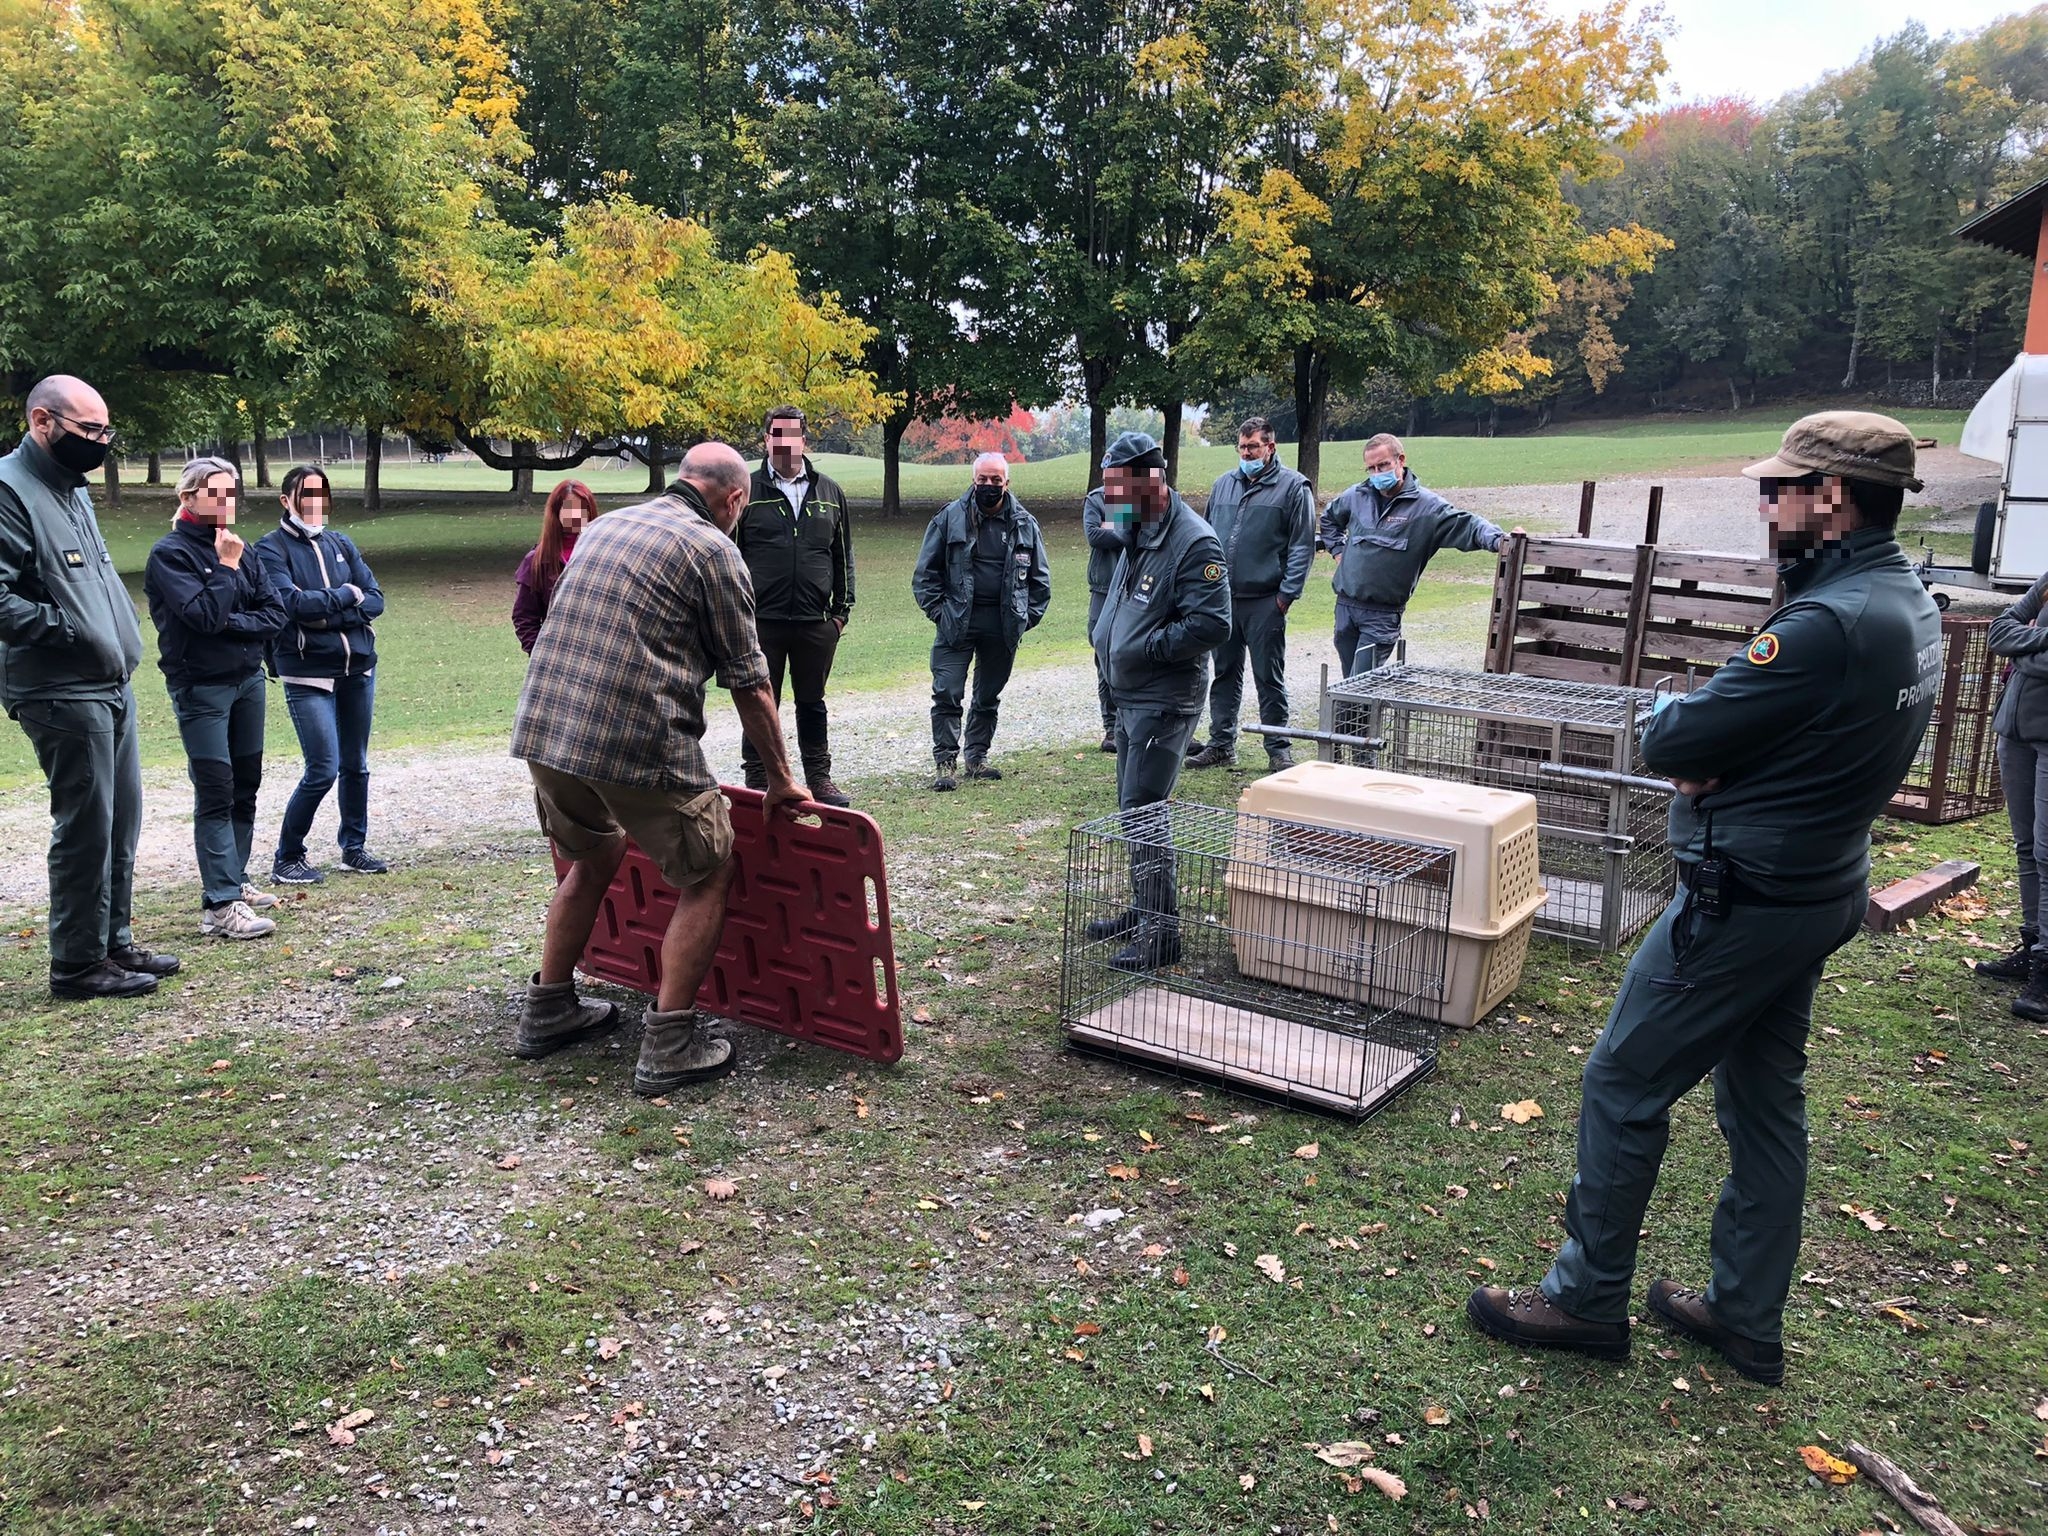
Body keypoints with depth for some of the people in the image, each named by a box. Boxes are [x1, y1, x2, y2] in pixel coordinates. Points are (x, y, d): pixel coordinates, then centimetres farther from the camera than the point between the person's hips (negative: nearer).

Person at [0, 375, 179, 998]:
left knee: (121, 821, 14)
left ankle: (114, 941, 26)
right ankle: (78, 964, 9)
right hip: (62, 694, -9)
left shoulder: (72, 488, 17)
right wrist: (68, 629, -19)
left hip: (111, 685, 9)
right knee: (86, 827, -3)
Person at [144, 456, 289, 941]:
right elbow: (204, 615, -21)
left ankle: (233, 880, 25)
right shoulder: (170, 553, -8)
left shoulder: (239, 548, 9)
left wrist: (232, 622, -13)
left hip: (248, 679, 6)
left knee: (245, 786, 12)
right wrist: (226, 566, -14)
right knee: (215, 792, -9)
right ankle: (219, 906, -10)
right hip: (200, 687, -6)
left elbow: (274, 614, 2)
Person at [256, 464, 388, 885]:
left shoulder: (341, 544, 10)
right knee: (323, 769, -9)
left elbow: (375, 599, 3)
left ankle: (354, 848, 28)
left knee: (355, 765, 13)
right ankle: (286, 858, 7)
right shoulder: (272, 547, -4)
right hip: (307, 673, -5)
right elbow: (290, 602, -18)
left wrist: (326, 611, -12)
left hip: (358, 666, 5)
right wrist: (346, 595, -8)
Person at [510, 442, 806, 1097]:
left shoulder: (604, 525, 20)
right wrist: (779, 778, 10)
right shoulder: (713, 549, -1)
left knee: (594, 855, 29)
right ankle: (669, 1046, 6)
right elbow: (749, 681, 0)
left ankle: (548, 1011, 37)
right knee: (708, 874, 9)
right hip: (639, 746, -7)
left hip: (542, 729, 8)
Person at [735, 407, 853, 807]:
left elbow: (843, 556, 13)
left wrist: (842, 609, 8)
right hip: (761, 621, -2)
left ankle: (820, 780, 22)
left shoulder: (829, 491, 9)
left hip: (816, 622, 2)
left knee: (812, 703, 12)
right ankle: (758, 783, 14)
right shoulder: (748, 491, 1)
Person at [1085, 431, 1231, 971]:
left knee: (1143, 812, -9)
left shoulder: (1192, 542, -18)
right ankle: (1143, 909, 30)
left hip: (1165, 701, -10)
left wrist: (1145, 649, -20)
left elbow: (1212, 624, -25)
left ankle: (1161, 932, -1)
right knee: (1132, 808, 17)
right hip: (1130, 697, 10)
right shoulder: (1137, 534, 12)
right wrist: (1106, 640, 7)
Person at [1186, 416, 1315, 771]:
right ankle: (1221, 744, 20)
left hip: (1265, 602, -5)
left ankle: (1278, 750, 11)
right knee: (1225, 674, 12)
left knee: (1269, 679, 2)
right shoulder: (1223, 485, 13)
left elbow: (1303, 546, -6)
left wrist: (1286, 594, -11)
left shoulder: (1293, 486, -2)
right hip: (1223, 599, 5)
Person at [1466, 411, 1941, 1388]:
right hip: (1821, 890, 10)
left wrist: (1679, 730, -1)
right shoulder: (1908, 606, 6)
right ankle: (1747, 1318, 30)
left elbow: (1669, 744, -23)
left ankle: (1588, 1298, 16)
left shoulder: (1828, 625, -26)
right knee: (1765, 1102, 17)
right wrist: (1716, 752, -9)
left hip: (1744, 901, -10)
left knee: (1624, 1087, 3)